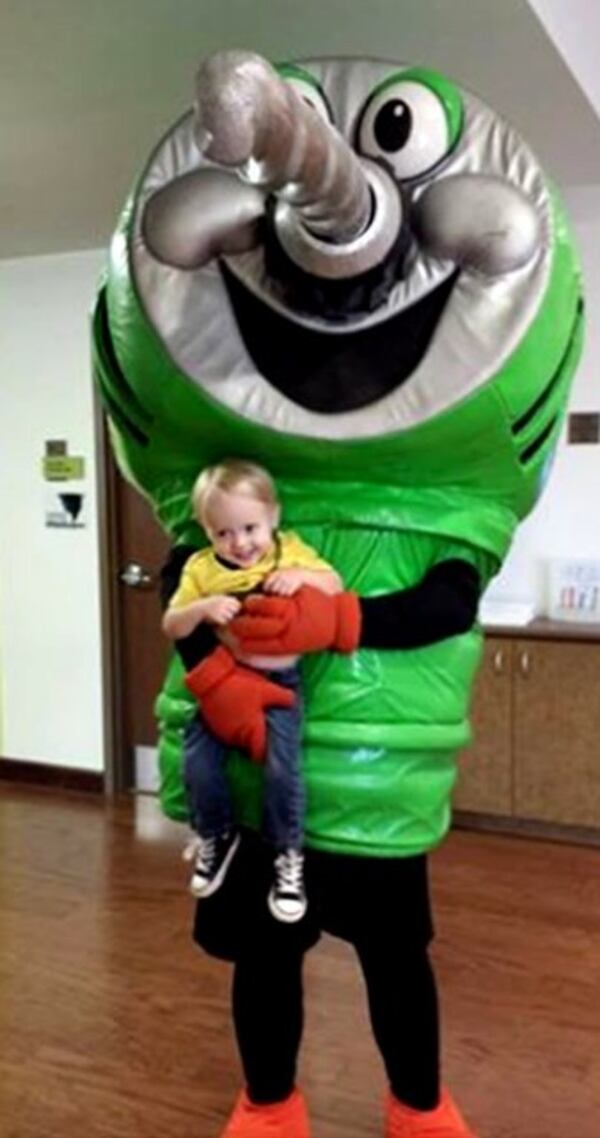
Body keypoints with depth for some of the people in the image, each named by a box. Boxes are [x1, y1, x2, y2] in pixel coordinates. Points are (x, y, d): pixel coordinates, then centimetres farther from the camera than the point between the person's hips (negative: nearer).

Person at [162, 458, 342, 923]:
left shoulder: (291, 549, -1)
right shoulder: (201, 567, -2)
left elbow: (336, 586, -2)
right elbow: (171, 627, -3)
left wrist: (303, 575, -22)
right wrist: (203, 607, -24)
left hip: (280, 681, -1)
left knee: (282, 766, -18)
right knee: (198, 763, -9)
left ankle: (288, 855, 8)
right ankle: (217, 836, 22)